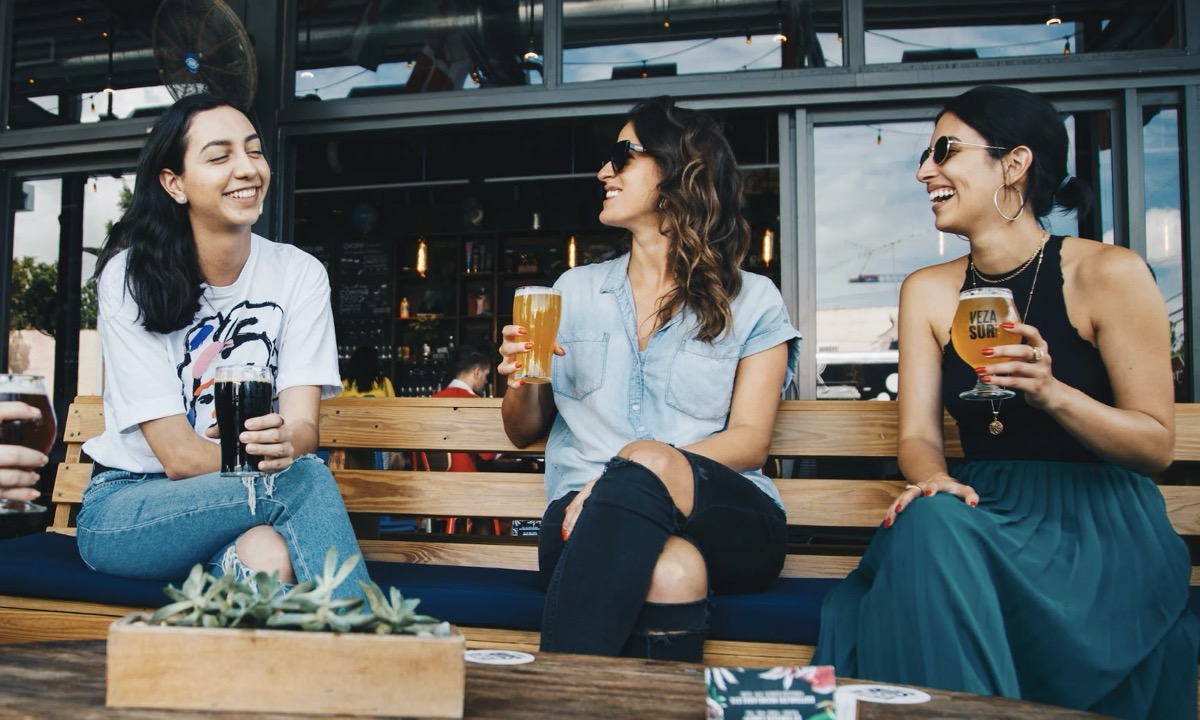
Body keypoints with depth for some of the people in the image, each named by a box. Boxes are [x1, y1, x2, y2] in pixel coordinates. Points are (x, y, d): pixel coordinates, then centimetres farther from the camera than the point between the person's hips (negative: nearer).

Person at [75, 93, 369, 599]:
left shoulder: (299, 273, -2)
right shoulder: (130, 276, -10)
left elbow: (303, 423, -12)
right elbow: (177, 455, -17)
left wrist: (287, 442, -37)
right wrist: (288, 465, -35)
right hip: (122, 511, -2)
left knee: (271, 554, -36)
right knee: (304, 478, -31)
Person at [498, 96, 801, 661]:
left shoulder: (752, 302, 11)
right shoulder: (574, 290, 20)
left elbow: (750, 440, -1)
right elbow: (523, 432, 20)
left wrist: (648, 465, -19)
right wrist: (523, 383, -4)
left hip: (727, 521, 0)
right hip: (586, 518, 1)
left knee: (646, 466, -37)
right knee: (672, 570, -36)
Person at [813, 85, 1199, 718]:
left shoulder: (1109, 274, -4)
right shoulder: (927, 292, 9)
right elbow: (918, 435, 3)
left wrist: (1051, 392, -22)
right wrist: (932, 480, -21)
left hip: (1099, 522, -3)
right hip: (982, 510, 4)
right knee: (927, 521, -32)